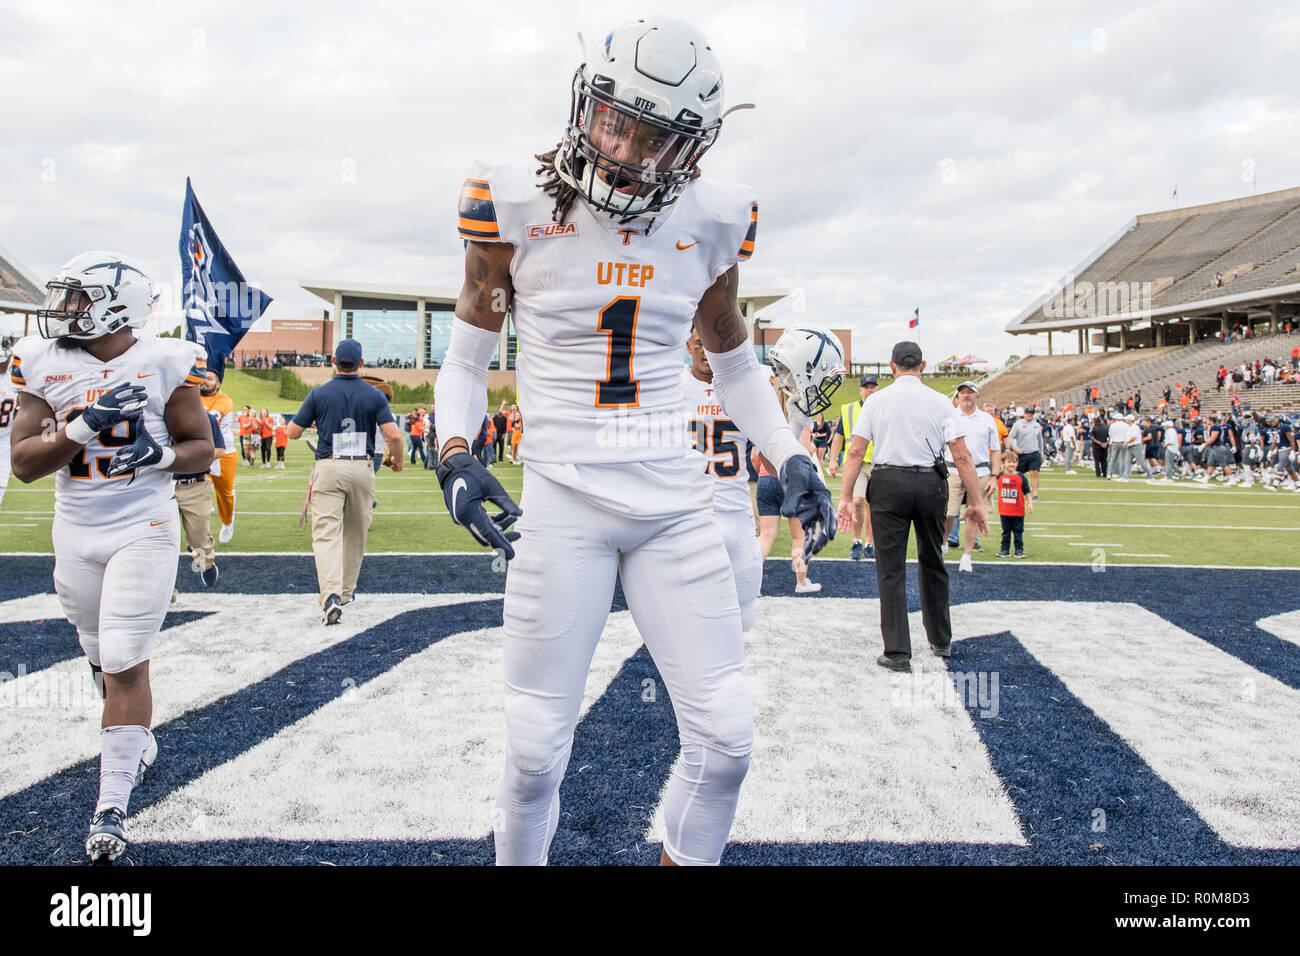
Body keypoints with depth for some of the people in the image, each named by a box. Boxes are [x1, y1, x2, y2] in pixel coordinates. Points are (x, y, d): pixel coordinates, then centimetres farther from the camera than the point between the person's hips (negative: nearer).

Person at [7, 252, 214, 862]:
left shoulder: (162, 365, -7)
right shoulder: (45, 367, 1)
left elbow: (202, 447, 0)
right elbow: (23, 463, -3)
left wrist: (160, 453, -20)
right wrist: (85, 425, -18)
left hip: (144, 531, -4)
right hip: (75, 534, 4)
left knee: (125, 663, -8)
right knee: (103, 658, 17)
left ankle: (112, 808, 1)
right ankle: (136, 739, 44)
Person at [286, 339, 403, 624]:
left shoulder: (319, 393, 0)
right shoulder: (374, 395, 1)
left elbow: (293, 432, 4)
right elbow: (393, 435, -8)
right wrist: (397, 460, 10)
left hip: (328, 469, -1)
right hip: (362, 469, 2)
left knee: (326, 533, -6)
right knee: (356, 533, 17)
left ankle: (331, 595, -25)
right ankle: (347, 589, 31)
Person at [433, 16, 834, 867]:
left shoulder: (708, 221, 4)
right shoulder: (519, 207, -3)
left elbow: (735, 364, 18)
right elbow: (466, 358, 8)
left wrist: (792, 459, 5)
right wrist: (456, 453, -10)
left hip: (675, 500, 3)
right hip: (563, 502, -2)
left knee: (726, 740, 4)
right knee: (537, 750, 4)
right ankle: (520, 856, 33)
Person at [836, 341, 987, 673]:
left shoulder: (876, 400, 1)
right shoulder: (939, 402, 2)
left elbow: (856, 451, -3)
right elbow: (962, 455, -1)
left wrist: (845, 497, 1)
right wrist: (976, 501, 3)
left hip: (888, 483, -2)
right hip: (930, 484, 2)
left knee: (891, 569, 3)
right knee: (932, 562, 19)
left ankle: (897, 652, 2)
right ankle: (940, 641, 32)